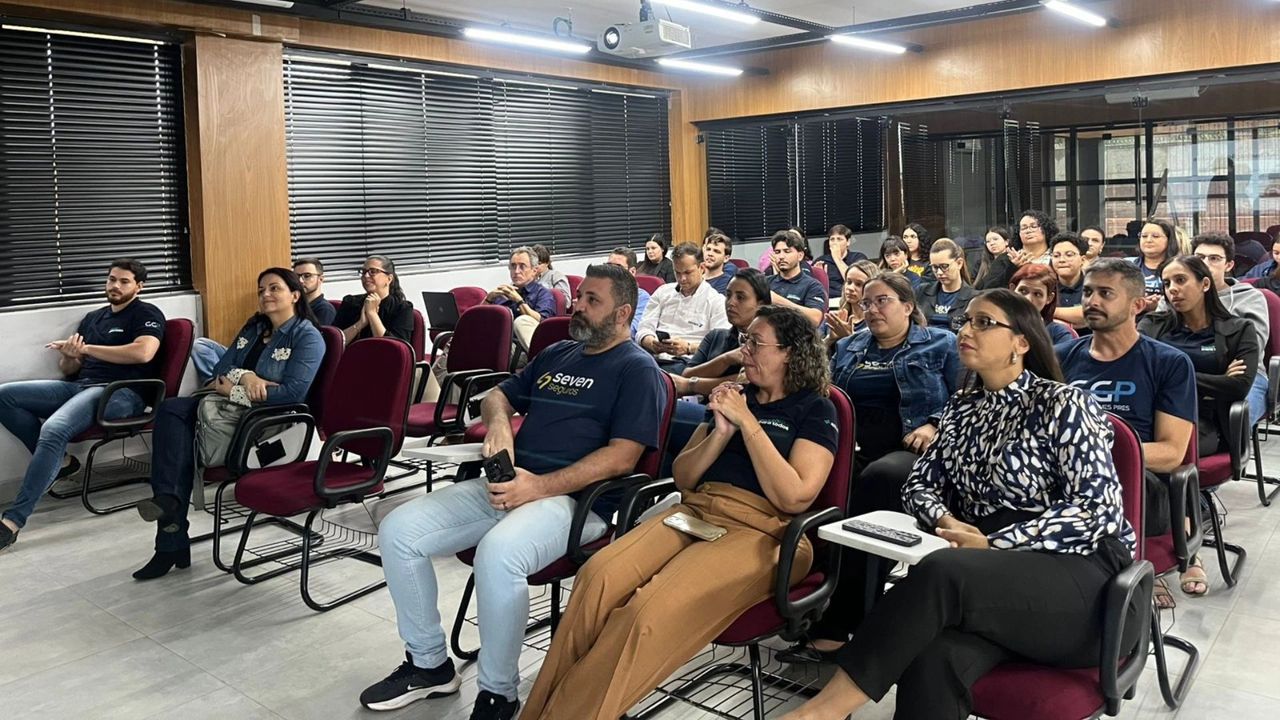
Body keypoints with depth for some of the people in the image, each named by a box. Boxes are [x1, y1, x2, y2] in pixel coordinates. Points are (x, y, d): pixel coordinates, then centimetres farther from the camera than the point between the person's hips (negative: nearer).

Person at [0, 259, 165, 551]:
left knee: (53, 429, -33)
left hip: (120, 392, -8)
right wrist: (68, 356, -3)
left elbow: (143, 352, -17)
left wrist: (86, 348, -10)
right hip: (79, 386, 8)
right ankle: (59, 461, -5)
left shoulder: (147, 314, 4)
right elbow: (69, 371, 23)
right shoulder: (92, 318, 26)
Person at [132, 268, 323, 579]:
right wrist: (243, 376, -12)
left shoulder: (307, 336, -3)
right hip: (233, 407, 7)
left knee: (179, 437, -26)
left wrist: (234, 391, -13)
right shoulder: (252, 329, 22)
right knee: (171, 408, -22)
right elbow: (220, 371, 12)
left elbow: (294, 392, -18)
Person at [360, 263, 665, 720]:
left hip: (573, 497, -8)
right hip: (506, 484, 8)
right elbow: (499, 395, 29)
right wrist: (499, 421, 3)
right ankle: (428, 663, 11)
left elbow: (622, 457, -13)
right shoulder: (556, 354, 21)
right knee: (397, 531, -6)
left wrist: (540, 486, -21)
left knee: (497, 553, -37)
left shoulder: (638, 371, -2)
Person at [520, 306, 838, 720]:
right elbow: (682, 478, 17)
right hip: (694, 512, 5)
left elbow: (794, 498, -10)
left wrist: (748, 423, -9)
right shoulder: (733, 396, 20)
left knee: (650, 611, -32)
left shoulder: (815, 410, 4)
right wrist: (721, 431, 0)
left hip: (758, 531, -5)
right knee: (598, 577, -25)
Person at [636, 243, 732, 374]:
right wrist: (651, 343, -10)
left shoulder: (717, 300, 8)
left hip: (686, 362, -4)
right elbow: (644, 329, 15)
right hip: (653, 357, 4)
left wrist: (688, 347, -21)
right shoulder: (662, 292, 23)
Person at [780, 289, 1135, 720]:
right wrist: (946, 521, -9)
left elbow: (1099, 507, -12)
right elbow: (919, 484, 15)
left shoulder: (1062, 402, -2)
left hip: (1081, 572, -4)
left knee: (941, 573, -35)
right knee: (933, 659, -31)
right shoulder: (963, 408, 17)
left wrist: (995, 545, -18)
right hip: (991, 579, 4)